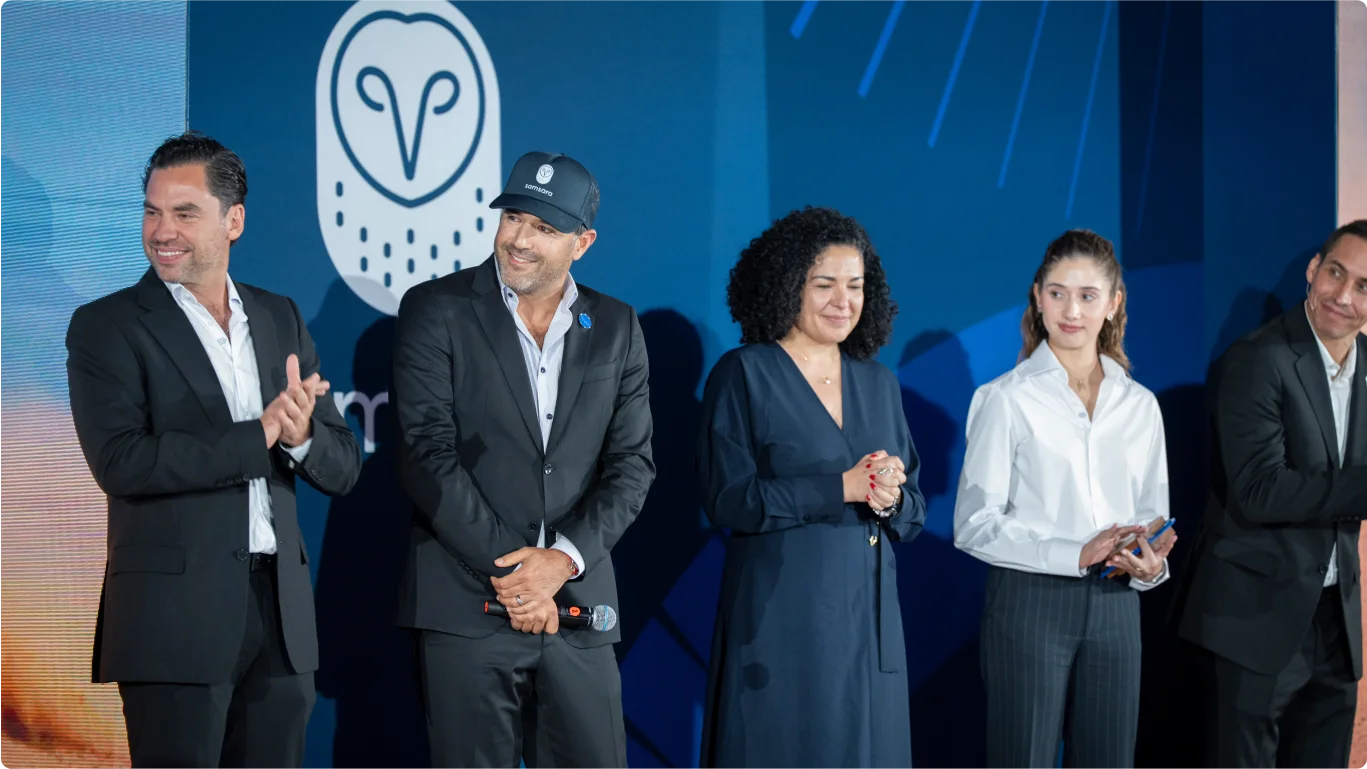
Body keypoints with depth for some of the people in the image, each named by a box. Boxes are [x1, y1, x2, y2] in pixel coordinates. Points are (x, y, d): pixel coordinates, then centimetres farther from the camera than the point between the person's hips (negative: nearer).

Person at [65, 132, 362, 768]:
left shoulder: (280, 319, 13)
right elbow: (120, 462, -16)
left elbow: (342, 468, 11)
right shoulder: (105, 327, -1)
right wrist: (260, 436, -17)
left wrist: (301, 436, -12)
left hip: (281, 613, 4)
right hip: (174, 615, -4)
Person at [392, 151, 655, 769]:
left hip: (578, 607, 3)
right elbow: (427, 455, -7)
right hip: (466, 604, -3)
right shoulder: (436, 311, 0)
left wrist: (562, 559, -9)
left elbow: (632, 464, 6)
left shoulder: (617, 329, 10)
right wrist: (507, 571, -11)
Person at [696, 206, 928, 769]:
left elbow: (915, 512, 14)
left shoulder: (878, 383, 14)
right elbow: (728, 499, -12)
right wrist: (842, 487, -15)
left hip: (868, 618, 5)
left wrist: (891, 498, -10)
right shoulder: (744, 375, -2)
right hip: (779, 622, -5)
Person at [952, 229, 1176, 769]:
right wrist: (1074, 555, -18)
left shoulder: (1140, 404, 11)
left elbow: (1151, 513, 16)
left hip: (1114, 607, 4)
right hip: (1030, 603, -4)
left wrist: (1150, 565, -7)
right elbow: (974, 523, -8)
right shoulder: (1006, 399, -4)